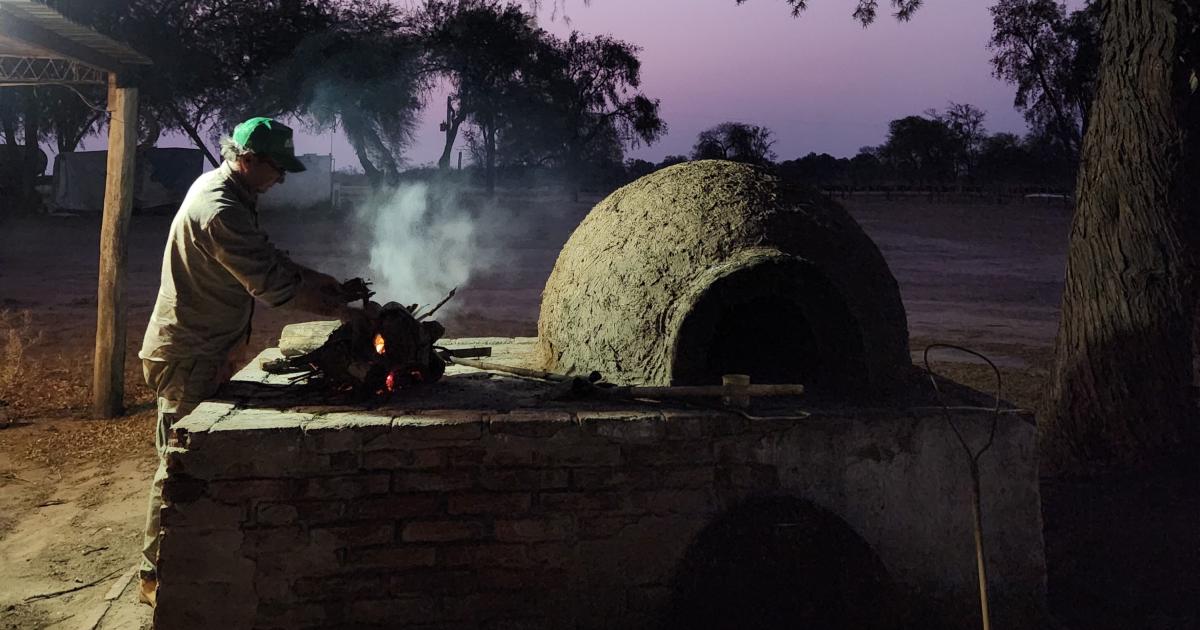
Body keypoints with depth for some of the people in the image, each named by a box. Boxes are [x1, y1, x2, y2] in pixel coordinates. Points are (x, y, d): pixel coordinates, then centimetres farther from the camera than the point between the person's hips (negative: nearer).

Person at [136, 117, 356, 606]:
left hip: (201, 353, 10)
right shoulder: (220, 210, -25)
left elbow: (266, 257, 16)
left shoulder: (218, 189, 9)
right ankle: (156, 576, 12)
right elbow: (272, 284, -27)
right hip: (188, 359, -10)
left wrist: (321, 281, 6)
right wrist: (340, 310, -20)